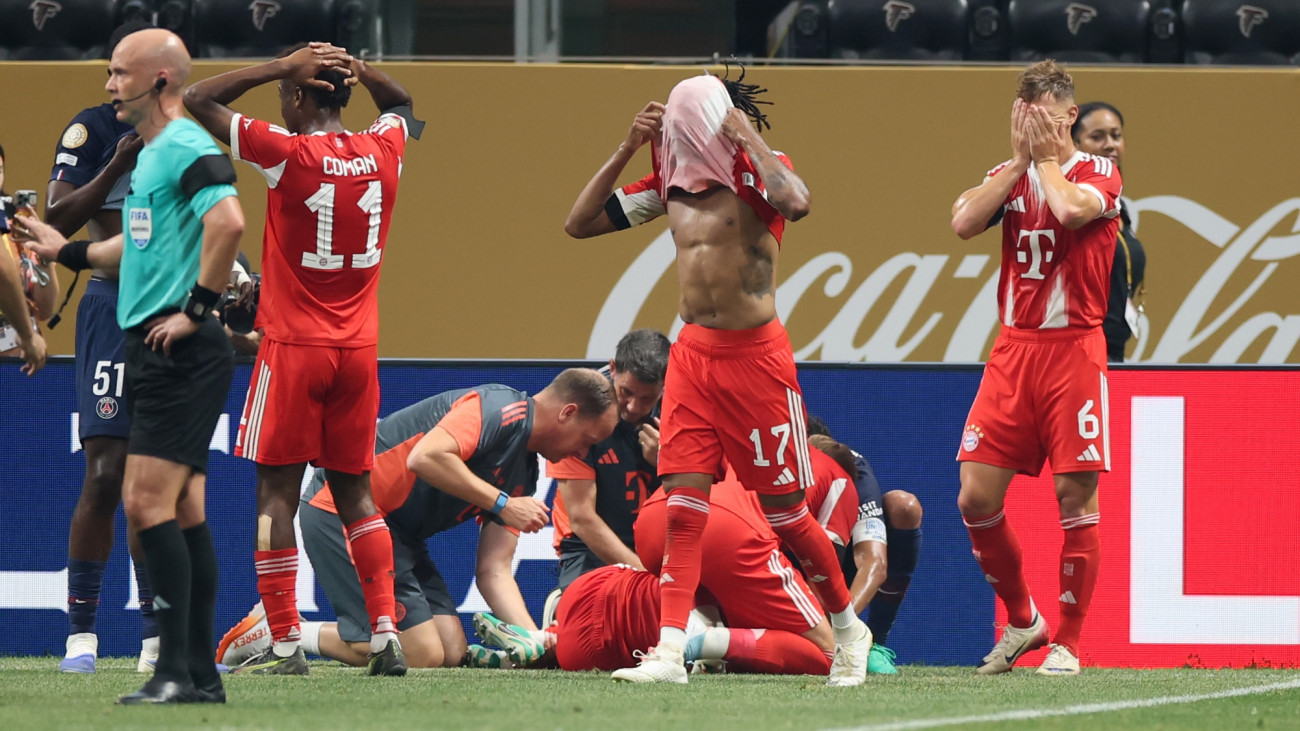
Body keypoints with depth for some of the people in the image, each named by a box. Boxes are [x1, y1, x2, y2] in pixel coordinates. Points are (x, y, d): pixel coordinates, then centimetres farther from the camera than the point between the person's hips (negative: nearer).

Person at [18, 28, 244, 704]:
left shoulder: (187, 148, -13)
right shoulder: (151, 152, 18)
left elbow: (228, 221, -29)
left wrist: (197, 308, -23)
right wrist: (67, 252, 36)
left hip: (181, 352, -10)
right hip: (154, 352, 10)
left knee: (149, 503, -14)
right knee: (180, 509, 9)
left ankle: (174, 670, -14)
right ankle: (200, 673, 12)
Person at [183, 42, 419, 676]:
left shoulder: (287, 153, -12)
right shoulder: (382, 153, 2)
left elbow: (197, 101, -6)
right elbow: (400, 103, 27)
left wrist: (283, 66, -5)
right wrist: (353, 66, 9)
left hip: (293, 345, -5)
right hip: (359, 350, 5)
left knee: (277, 494, -1)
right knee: (355, 493, 11)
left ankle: (284, 643, -6)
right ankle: (386, 634, 3)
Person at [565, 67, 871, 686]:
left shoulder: (757, 171, -7)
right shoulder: (670, 181, 9)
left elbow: (795, 203, -32)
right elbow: (579, 223, 10)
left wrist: (749, 140, -19)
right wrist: (627, 149, 2)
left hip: (754, 353, -5)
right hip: (692, 352, 5)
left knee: (784, 509, 4)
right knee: (682, 502, -8)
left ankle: (848, 628, 23)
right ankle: (669, 651, -13)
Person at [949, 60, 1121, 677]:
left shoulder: (1099, 174, 0)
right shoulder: (1008, 175, 13)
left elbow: (1069, 208, -23)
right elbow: (963, 222, -6)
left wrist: (1046, 157, -6)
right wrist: (1020, 160, -4)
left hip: (1073, 350, -4)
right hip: (1013, 349, 4)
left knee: (1075, 496, -5)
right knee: (976, 498, -2)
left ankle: (1067, 643, 4)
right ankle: (1022, 620, 17)